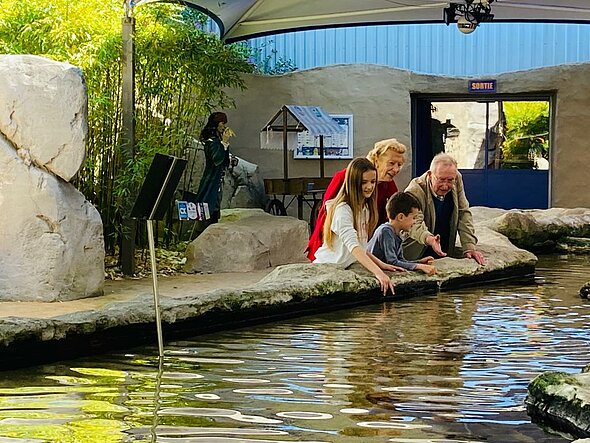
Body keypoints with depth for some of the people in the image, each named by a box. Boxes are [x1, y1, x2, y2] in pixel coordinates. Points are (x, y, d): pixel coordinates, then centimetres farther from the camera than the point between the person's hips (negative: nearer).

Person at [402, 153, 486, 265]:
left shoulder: (456, 181, -3)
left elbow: (464, 214, 1)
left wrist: (469, 247, -10)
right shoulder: (415, 190, -19)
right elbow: (415, 224, -30)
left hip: (445, 254, 4)